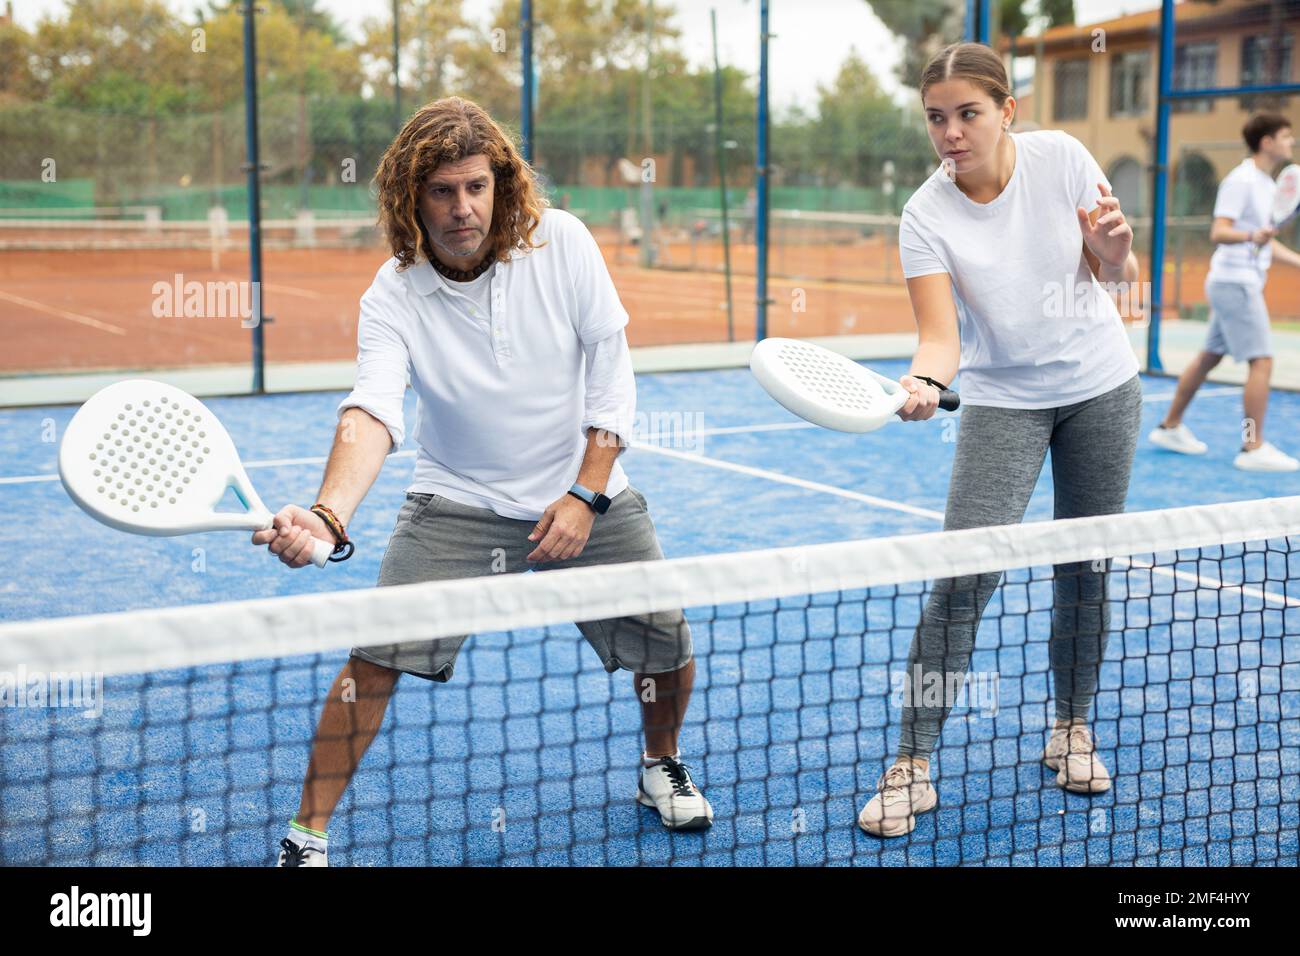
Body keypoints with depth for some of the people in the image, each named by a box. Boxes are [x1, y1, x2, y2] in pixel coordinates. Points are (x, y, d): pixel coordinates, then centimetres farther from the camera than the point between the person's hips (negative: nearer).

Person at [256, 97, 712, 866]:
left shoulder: (561, 242, -12)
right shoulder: (394, 297, -16)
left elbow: (612, 375, -6)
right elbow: (372, 414, -31)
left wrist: (585, 496, -11)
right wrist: (328, 515, -50)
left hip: (585, 495, 2)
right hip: (458, 505, -1)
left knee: (668, 652, 1)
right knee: (374, 662, -15)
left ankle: (661, 765, 35)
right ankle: (307, 837, 1)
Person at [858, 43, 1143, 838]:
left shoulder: (1062, 158, -11)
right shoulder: (926, 218, -15)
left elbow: (1120, 275, -2)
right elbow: (942, 336, -22)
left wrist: (1113, 251, -25)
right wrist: (924, 379, -43)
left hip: (1100, 386, 2)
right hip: (1004, 400, -2)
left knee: (1086, 568, 9)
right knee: (963, 577, -13)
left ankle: (1072, 729, 31)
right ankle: (911, 769, -5)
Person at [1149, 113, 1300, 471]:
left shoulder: (1267, 185, 16)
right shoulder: (1240, 181, -13)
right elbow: (1218, 233, -22)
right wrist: (1251, 236, -39)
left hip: (1242, 284, 10)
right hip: (1234, 282, -10)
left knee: (1210, 356, 15)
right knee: (1262, 361, -12)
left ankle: (1170, 427, 24)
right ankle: (1254, 448, -11)